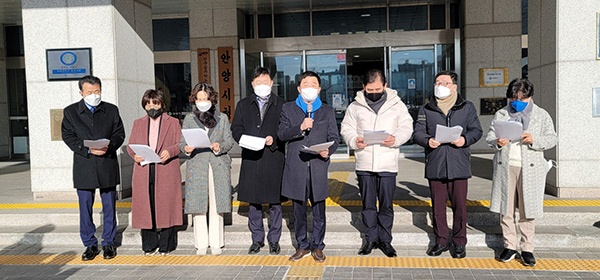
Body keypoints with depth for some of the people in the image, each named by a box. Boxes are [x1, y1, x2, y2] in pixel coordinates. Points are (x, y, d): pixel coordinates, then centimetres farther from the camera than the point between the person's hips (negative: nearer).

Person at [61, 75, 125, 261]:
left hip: (108, 167, 0)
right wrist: (88, 149, -16)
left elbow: (119, 134, 5)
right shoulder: (71, 111, 5)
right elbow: (68, 136, -2)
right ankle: (90, 245, 17)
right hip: (84, 167, 0)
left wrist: (109, 146, -16)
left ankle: (109, 243, 19)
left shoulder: (111, 110, 8)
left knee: (109, 207, 7)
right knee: (85, 208, 5)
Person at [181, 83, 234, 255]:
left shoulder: (222, 118, 12)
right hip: (196, 166, 1)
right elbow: (182, 142, 10)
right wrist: (186, 149, -13)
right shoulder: (189, 119, 14)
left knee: (216, 206, -1)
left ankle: (215, 243, 9)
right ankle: (201, 244, 9)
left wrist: (220, 147, -14)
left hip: (218, 166, 0)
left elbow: (229, 141, 6)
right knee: (197, 206, -1)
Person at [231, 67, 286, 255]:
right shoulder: (243, 105, 13)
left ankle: (274, 240, 17)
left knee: (274, 202, 4)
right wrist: (245, 139, -10)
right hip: (251, 159, 2)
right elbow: (236, 128, 9)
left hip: (274, 159, -2)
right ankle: (257, 239, 22)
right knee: (253, 201, 9)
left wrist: (274, 139, -15)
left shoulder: (281, 105, 6)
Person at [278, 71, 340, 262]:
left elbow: (334, 138, 7)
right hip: (296, 168, 0)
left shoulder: (327, 111, 12)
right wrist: (300, 128, -16)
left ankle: (317, 246, 19)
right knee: (299, 210, 9)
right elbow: (281, 134, 0)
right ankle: (302, 246, 22)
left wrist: (328, 151, -14)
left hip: (318, 167, 0)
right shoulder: (288, 109, 10)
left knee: (318, 210, 5)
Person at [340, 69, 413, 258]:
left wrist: (396, 139, -14)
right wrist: (354, 141, -13)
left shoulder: (397, 104, 5)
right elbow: (346, 128, 8)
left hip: (388, 164, -1)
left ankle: (385, 240, 19)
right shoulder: (355, 106, 6)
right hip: (364, 164, 1)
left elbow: (406, 127, 6)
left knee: (386, 205, 5)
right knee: (368, 205, 9)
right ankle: (371, 238, 23)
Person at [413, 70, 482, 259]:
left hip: (459, 165, -1)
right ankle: (441, 241, 22)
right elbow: (418, 132, 5)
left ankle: (459, 243, 17)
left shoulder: (467, 107, 9)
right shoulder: (426, 109, 11)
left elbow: (476, 130, 7)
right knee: (438, 206, 8)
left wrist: (465, 140, -14)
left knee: (459, 206, 3)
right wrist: (427, 141, -16)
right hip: (435, 165, 1)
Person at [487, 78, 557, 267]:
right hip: (505, 167, 2)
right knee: (506, 209, 5)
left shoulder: (542, 115, 7)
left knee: (527, 211, 2)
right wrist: (496, 142, -13)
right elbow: (489, 136, 10)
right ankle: (509, 246, 16)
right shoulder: (501, 114, 11)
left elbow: (552, 139, 4)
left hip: (529, 168, -2)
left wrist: (534, 140, -16)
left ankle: (527, 249, 12)